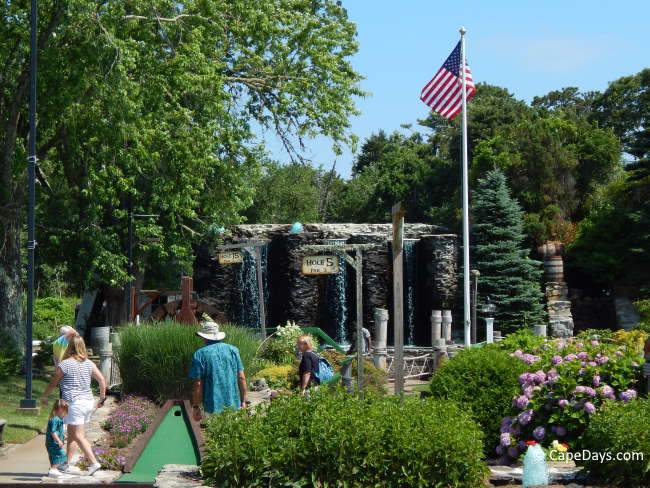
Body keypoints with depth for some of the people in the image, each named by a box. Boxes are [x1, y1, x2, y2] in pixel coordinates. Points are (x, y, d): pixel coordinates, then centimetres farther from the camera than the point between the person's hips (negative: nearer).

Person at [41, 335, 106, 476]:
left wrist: (44, 396, 16)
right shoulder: (89, 363, 6)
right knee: (71, 434, 17)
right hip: (88, 401, 7)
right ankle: (68, 462, 23)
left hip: (74, 403, -7)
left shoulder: (64, 364, -9)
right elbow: (102, 380, 7)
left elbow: (53, 382, 0)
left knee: (78, 436, -5)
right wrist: (102, 398, 19)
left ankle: (94, 463, -13)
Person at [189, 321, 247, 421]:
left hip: (214, 408, -3)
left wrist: (196, 407, 2)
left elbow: (197, 384, -7)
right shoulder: (233, 350, 5)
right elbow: (241, 378, 4)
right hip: (234, 405, 3)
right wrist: (243, 401, 12)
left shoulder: (200, 355, -6)